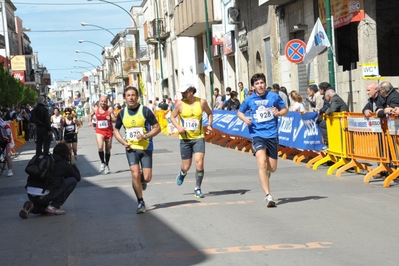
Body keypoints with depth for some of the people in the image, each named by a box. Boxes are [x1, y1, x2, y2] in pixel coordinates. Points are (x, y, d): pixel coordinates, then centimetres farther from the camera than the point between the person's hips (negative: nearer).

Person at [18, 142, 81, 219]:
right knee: (73, 180, 7)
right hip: (43, 196, -7)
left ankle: (31, 207, 5)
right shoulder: (64, 163, 3)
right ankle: (54, 206, 2)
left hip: (30, 195, 7)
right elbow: (78, 177, 16)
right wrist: (72, 163, 27)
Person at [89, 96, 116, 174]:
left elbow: (115, 120, -6)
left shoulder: (110, 109, -8)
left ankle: (107, 165, 27)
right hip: (99, 131, 0)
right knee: (100, 147, -20)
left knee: (108, 149, 10)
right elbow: (91, 115, 23)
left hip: (109, 131, 0)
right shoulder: (95, 109, 0)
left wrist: (110, 119, -25)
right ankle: (102, 163, 1)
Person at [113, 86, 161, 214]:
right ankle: (140, 202, 4)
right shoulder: (122, 113, 2)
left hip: (146, 148, -1)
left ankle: (142, 181, 36)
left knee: (147, 178, -3)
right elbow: (116, 130, 16)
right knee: (135, 175, -12)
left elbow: (157, 128, -5)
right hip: (131, 148, 1)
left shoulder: (145, 110, -8)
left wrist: (145, 136, -20)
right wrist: (123, 142, -2)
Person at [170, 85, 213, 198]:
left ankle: (197, 189, 1)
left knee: (199, 162, -15)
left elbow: (209, 113, 14)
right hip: (185, 138, 0)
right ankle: (182, 173, 45)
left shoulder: (202, 102, -4)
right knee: (186, 166, 6)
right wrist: (178, 127, -11)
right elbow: (172, 117, 7)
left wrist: (209, 124, -3)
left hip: (199, 138, 0)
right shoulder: (180, 104, -5)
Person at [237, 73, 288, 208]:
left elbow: (285, 109, 14)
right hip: (257, 135, -2)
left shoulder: (274, 97, 2)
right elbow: (240, 112, 19)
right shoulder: (249, 100, 3)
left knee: (272, 168, 6)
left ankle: (264, 178, 46)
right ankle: (268, 196, -24)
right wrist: (244, 118, -3)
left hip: (272, 135, 2)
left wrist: (279, 113, -8)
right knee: (262, 162, -23)